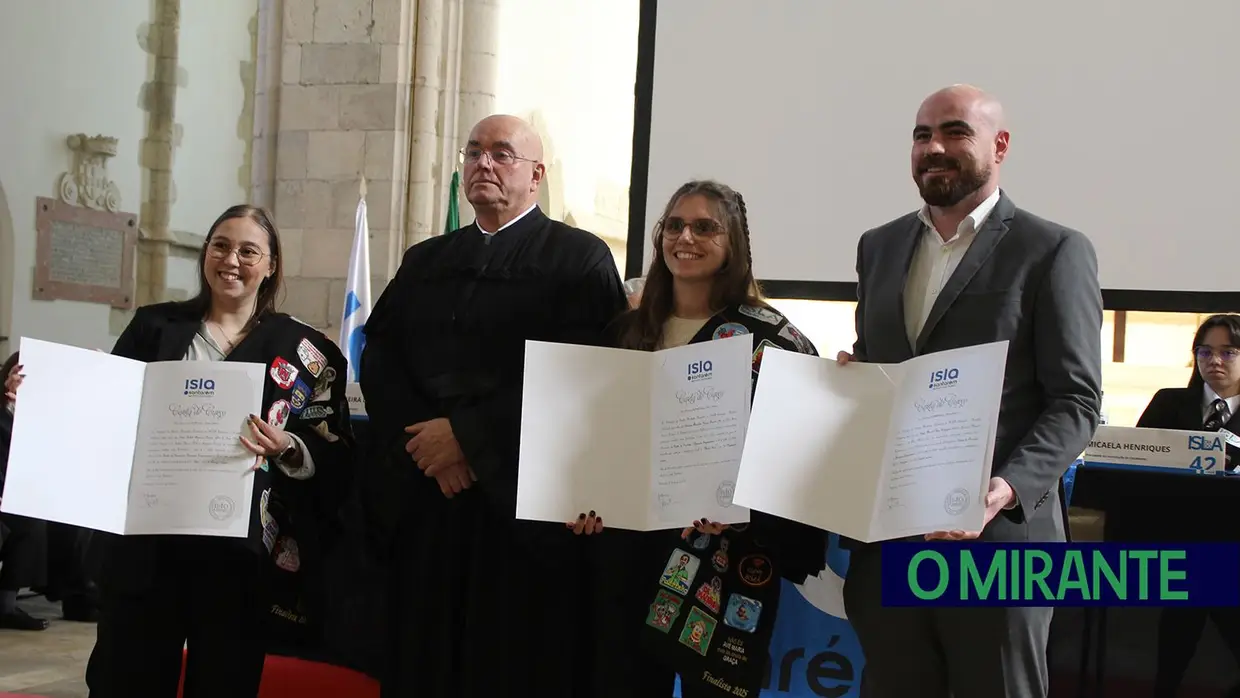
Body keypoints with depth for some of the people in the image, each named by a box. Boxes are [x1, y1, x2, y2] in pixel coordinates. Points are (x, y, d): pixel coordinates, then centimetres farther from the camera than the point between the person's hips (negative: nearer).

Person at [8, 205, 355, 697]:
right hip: (145, 541, 1)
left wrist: (286, 448, -16)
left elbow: (334, 454, 2)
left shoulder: (302, 350, 5)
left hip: (238, 550, -1)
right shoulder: (153, 327, 11)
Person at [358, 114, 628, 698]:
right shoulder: (424, 261, 17)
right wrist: (424, 445, -10)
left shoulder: (579, 258, 1)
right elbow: (379, 360, 8)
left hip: (522, 497, -5)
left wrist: (466, 434, -14)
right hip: (422, 499, 5)